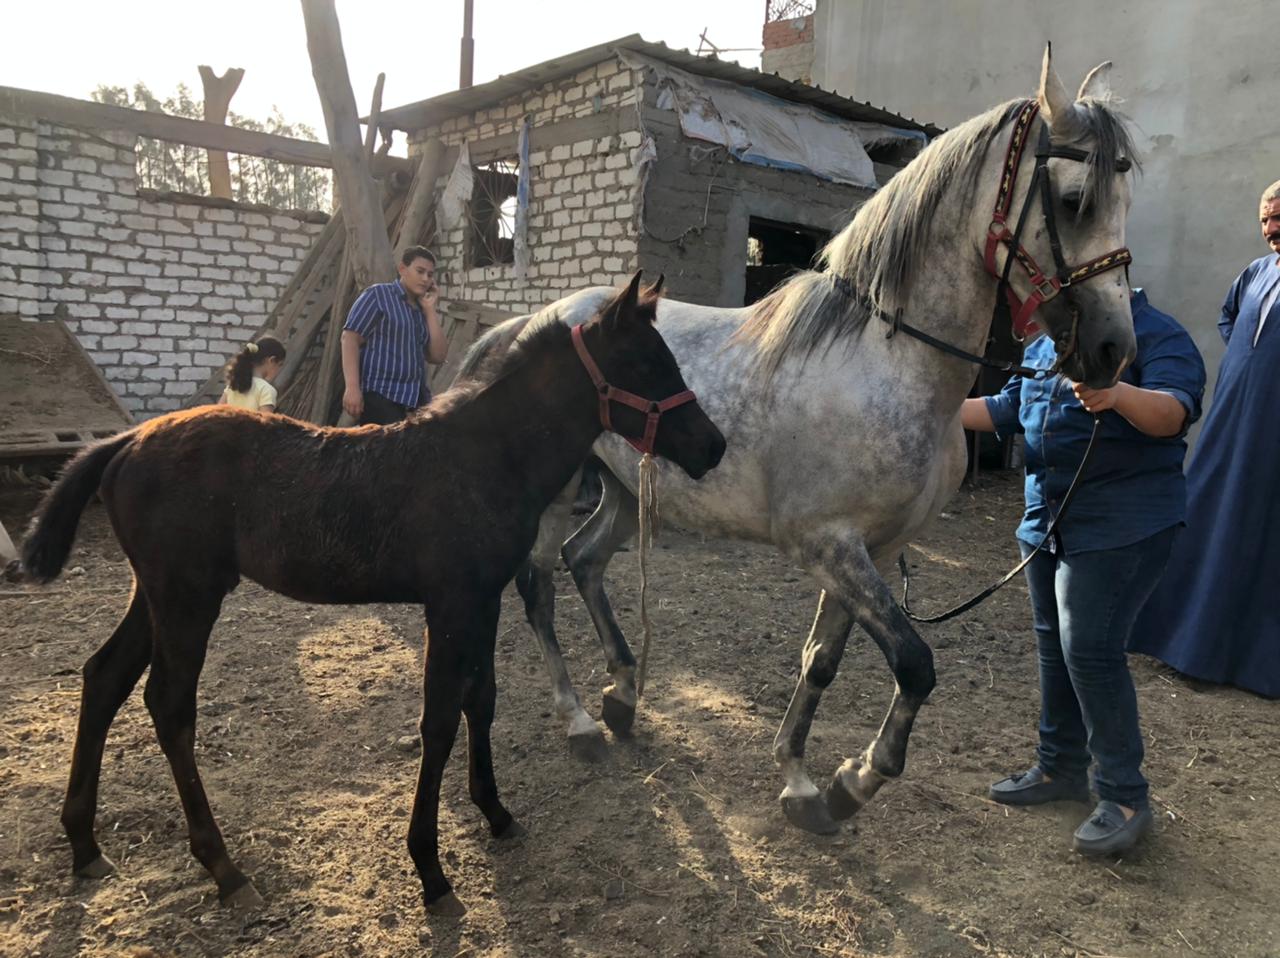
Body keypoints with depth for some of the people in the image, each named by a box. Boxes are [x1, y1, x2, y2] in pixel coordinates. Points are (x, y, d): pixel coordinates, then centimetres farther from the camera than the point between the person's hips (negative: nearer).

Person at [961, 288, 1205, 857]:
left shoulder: (1158, 336, -10)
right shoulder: (1046, 345, 13)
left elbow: (1175, 412, -27)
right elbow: (1006, 410, 20)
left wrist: (1121, 396, -47)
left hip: (1122, 526, -8)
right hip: (1048, 521, 8)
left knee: (1090, 650, -10)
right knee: (1054, 646, 14)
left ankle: (1125, 798, 5)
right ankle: (1060, 768, 30)